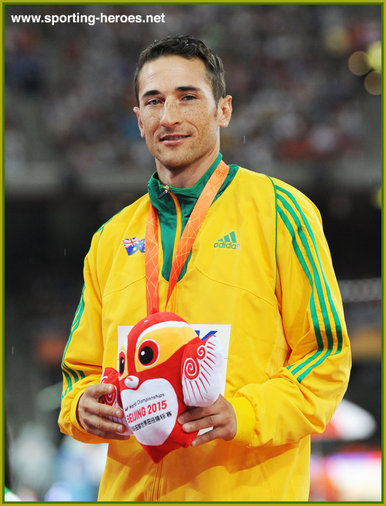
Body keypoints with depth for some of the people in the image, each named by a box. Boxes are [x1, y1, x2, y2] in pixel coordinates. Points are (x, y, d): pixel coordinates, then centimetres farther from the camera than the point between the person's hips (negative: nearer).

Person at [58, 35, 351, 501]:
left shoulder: (278, 210, 0)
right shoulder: (112, 239, 13)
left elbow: (327, 357, -4)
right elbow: (83, 368, 17)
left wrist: (245, 414, -19)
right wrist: (83, 407, -6)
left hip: (249, 487, -4)